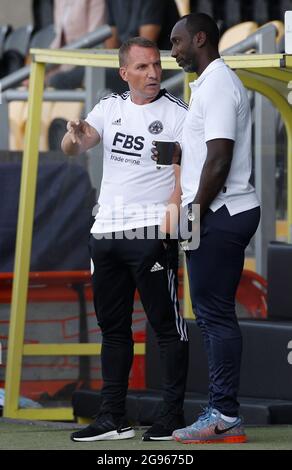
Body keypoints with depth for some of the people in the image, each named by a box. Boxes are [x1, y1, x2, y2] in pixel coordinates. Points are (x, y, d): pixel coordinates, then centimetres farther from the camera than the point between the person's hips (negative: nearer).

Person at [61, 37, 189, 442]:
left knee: (166, 324, -4)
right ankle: (113, 419, 14)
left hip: (151, 233, -6)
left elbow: (185, 175, -9)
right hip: (106, 230, 6)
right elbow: (72, 149, 1)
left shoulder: (176, 114, -3)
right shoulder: (110, 108, 11)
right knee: (112, 325, 9)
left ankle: (173, 415, 0)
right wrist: (75, 135, -23)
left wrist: (171, 215, -23)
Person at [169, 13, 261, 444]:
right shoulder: (213, 83, 18)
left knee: (216, 315, -9)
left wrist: (195, 215, -18)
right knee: (214, 314, 10)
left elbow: (219, 159, -20)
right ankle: (223, 412, 12)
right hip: (225, 212, 10)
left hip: (218, 214, -10)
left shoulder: (218, 84, -13)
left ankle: (224, 417, -8)